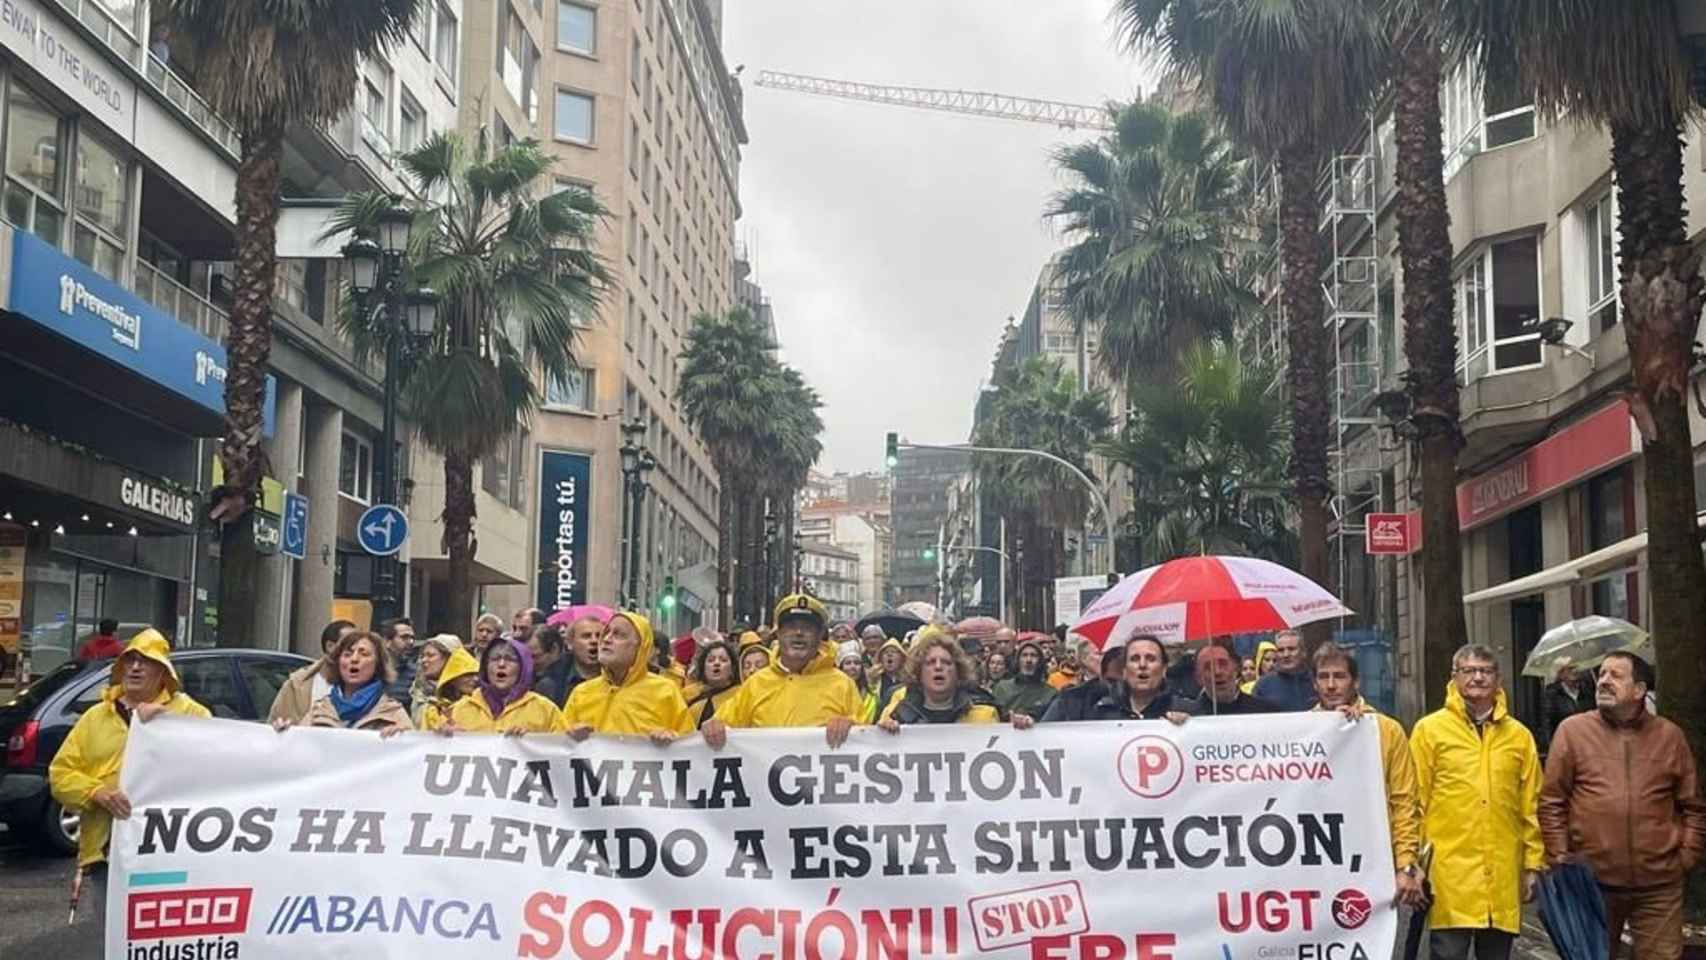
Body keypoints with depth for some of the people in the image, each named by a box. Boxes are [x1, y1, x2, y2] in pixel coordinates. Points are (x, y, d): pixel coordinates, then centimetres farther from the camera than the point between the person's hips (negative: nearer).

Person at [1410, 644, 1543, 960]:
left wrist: (1533, 864, 7)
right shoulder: (1429, 729, 2)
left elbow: (1531, 808, 11)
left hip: (1503, 874, 3)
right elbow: (1415, 802, 0)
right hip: (1449, 873, -3)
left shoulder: (1519, 735, 10)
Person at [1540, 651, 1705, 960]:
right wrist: (1559, 856, -4)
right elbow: (1552, 801, 1)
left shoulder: (1669, 735, 7)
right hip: (1591, 879, -1)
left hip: (1659, 886, 1)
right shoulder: (1572, 730, 2)